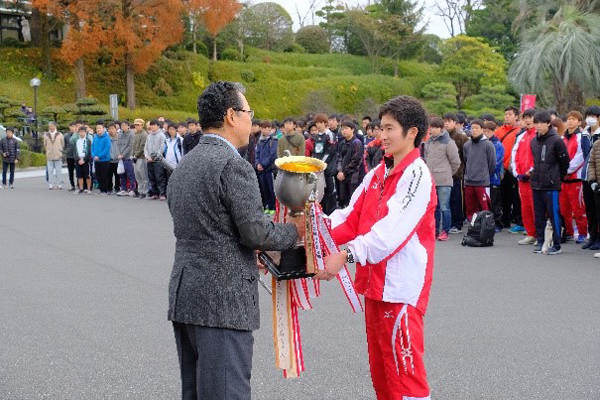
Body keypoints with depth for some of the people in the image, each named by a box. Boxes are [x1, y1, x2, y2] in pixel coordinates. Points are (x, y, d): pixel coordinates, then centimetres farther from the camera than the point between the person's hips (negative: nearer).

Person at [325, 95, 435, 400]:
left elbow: (390, 231, -25)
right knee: (379, 369, 18)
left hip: (400, 288, -9)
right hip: (374, 283, 9)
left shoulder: (416, 176, -14)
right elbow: (352, 217, 8)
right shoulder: (377, 174, 13)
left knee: (404, 374, -3)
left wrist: (346, 255, -32)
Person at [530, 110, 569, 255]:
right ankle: (540, 241, 20)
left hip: (551, 185, -6)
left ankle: (556, 245, 2)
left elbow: (564, 162, -3)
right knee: (539, 215, 11)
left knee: (554, 214, -3)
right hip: (536, 184, 6)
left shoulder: (556, 140, -8)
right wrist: (535, 174, 16)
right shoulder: (534, 141, 10)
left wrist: (557, 178, 5)